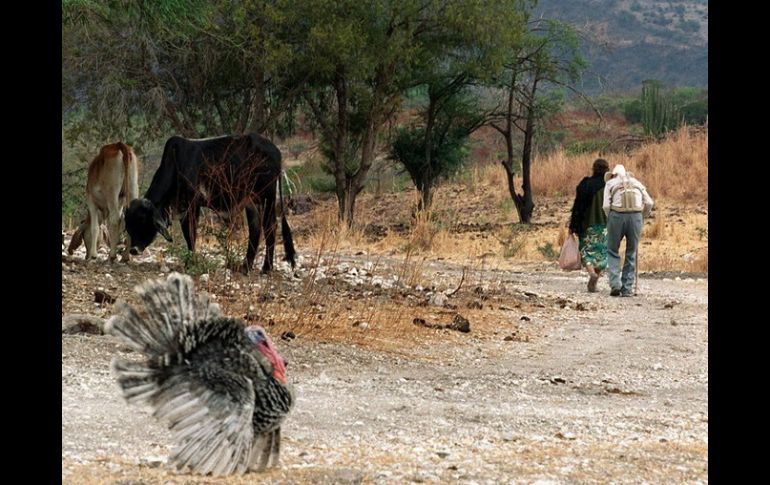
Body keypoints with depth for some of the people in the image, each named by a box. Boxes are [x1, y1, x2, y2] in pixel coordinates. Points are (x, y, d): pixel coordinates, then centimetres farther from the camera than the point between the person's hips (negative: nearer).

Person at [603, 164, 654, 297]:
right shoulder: (636, 183, 23)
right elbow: (649, 203, 9)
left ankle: (615, 284, -2)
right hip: (635, 216, 2)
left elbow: (606, 206, 0)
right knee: (631, 253, 13)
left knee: (613, 251, 14)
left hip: (617, 216, -2)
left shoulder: (610, 184, 15)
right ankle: (627, 289, 9)